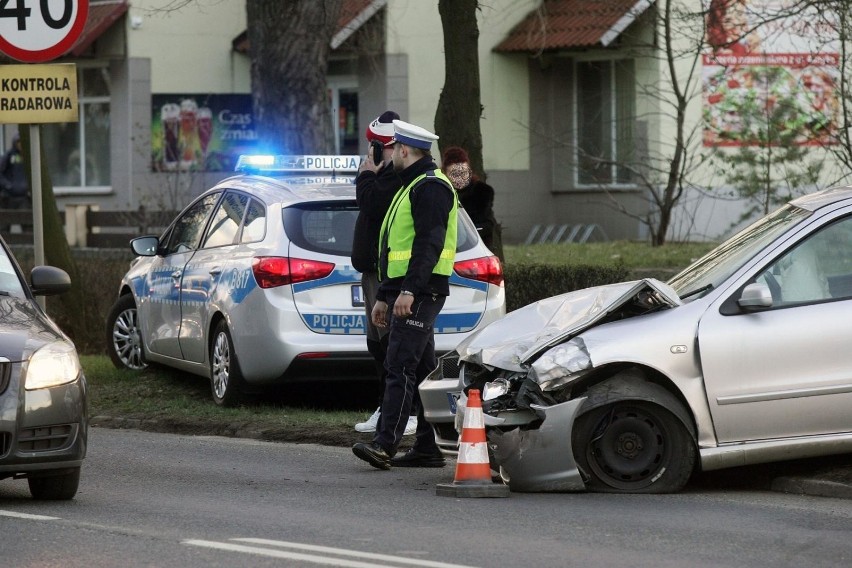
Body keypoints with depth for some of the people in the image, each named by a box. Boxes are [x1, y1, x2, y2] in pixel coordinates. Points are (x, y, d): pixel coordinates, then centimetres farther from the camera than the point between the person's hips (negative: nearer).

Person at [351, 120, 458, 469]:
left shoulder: (430, 187, -11)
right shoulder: (411, 188, 24)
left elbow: (429, 244, -22)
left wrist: (409, 290, -28)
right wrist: (383, 296, 26)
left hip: (420, 294, -11)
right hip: (407, 293, 11)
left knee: (400, 366, -16)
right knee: (422, 369, 10)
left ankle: (385, 444, -23)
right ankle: (428, 447, 12)